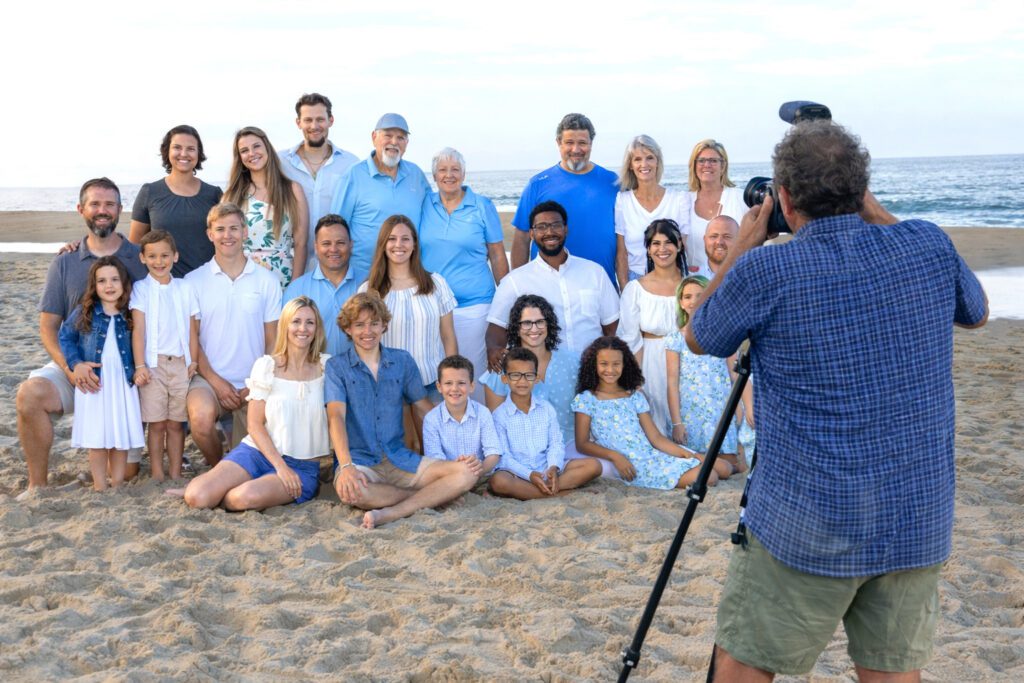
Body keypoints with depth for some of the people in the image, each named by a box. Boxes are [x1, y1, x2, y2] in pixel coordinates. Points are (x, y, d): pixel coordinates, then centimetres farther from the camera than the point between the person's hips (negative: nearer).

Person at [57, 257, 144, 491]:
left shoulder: (129, 315, 4)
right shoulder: (84, 312, -1)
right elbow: (65, 337, 4)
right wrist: (76, 364, -8)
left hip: (123, 383, 2)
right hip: (94, 382, -1)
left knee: (121, 437, 5)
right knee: (97, 438, 2)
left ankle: (118, 485, 17)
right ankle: (99, 487, 11)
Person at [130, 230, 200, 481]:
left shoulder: (185, 288, 8)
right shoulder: (141, 288, 3)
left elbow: (192, 329, 8)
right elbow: (138, 329, -1)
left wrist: (194, 362, 2)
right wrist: (140, 365, -8)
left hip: (181, 364, 2)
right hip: (153, 364, -1)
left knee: (176, 423, 5)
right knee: (157, 424, 1)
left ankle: (176, 475, 12)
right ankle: (156, 474, 8)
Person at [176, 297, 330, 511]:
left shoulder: (326, 366, 2)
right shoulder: (266, 366, 2)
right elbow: (255, 424, -1)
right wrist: (280, 466, -13)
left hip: (303, 466, -1)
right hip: (258, 451, 1)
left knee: (247, 497, -32)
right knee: (197, 497, -22)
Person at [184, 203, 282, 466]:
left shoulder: (267, 281, 5)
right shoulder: (194, 281, 2)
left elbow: (272, 341, 7)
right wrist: (216, 382, -10)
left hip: (253, 385, 2)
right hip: (209, 378, -1)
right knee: (201, 418, -32)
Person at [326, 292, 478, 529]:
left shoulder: (403, 361, 11)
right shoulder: (336, 367, 0)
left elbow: (425, 409, 14)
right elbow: (336, 416, -13)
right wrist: (346, 466, -30)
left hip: (399, 458, 3)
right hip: (359, 460, -3)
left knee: (466, 473, -20)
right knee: (351, 491, -40)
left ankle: (389, 514, -30)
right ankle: (430, 496, -16)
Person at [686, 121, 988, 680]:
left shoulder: (763, 273, -13)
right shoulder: (930, 246, -2)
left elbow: (698, 339, 6)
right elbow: (977, 313, 21)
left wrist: (741, 248, 14)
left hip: (807, 526, -4)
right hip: (920, 522, 4)